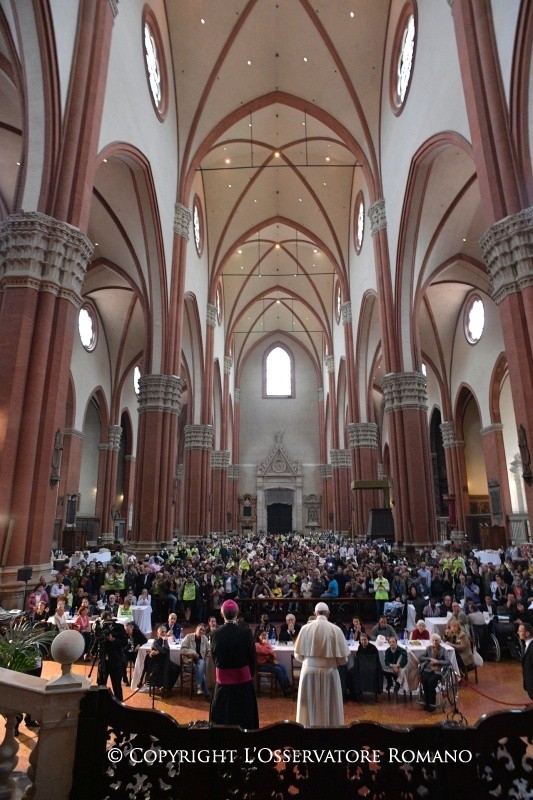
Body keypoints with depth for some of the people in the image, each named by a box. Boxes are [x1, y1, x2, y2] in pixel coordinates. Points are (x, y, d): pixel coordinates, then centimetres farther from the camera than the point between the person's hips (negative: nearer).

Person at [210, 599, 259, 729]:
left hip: (223, 680, 1)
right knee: (244, 715, 15)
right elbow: (252, 655, -7)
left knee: (222, 718, 16)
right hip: (243, 678, -1)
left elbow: (214, 657, 0)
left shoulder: (216, 634, -11)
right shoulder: (246, 631, -15)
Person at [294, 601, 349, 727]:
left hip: (309, 672, 1)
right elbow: (343, 658, -6)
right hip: (329, 673, -1)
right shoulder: (335, 630, -10)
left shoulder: (305, 628, -7)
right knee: (329, 709, 13)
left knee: (310, 709, 14)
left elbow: (298, 655, 0)